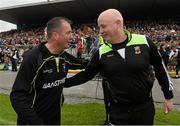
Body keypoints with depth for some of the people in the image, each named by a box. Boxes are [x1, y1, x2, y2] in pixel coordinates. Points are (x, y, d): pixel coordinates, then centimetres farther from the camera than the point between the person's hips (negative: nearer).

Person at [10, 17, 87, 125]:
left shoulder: (64, 57, -4)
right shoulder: (33, 58, -23)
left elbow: (80, 64, 18)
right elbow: (17, 95, -23)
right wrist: (35, 121, -28)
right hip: (32, 121, -6)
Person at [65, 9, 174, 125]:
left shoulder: (144, 42, -11)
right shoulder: (101, 52, -7)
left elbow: (160, 68, 0)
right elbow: (86, 74, 4)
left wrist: (168, 96, 6)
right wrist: (64, 82, -2)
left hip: (145, 107, 0)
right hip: (118, 110, 0)